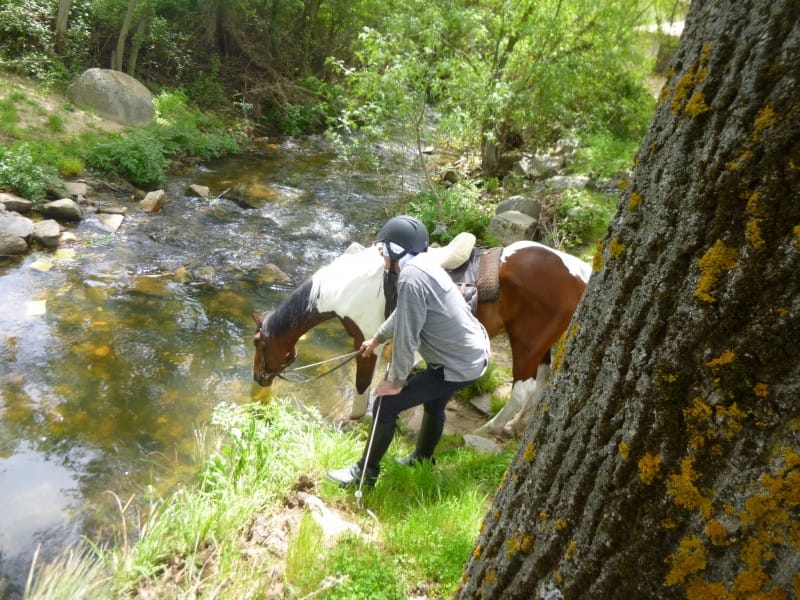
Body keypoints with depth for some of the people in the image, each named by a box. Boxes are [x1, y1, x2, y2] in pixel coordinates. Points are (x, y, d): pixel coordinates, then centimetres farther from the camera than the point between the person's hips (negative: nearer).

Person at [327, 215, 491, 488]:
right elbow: (402, 314, 23)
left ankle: (365, 472, 15)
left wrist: (396, 382, -11)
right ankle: (422, 459, 53)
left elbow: (406, 337, -24)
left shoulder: (411, 277, -26)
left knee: (386, 404, -2)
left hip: (458, 365, -10)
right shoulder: (422, 265, 7)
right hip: (474, 351, 10)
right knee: (434, 404, 30)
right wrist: (376, 339, 37)